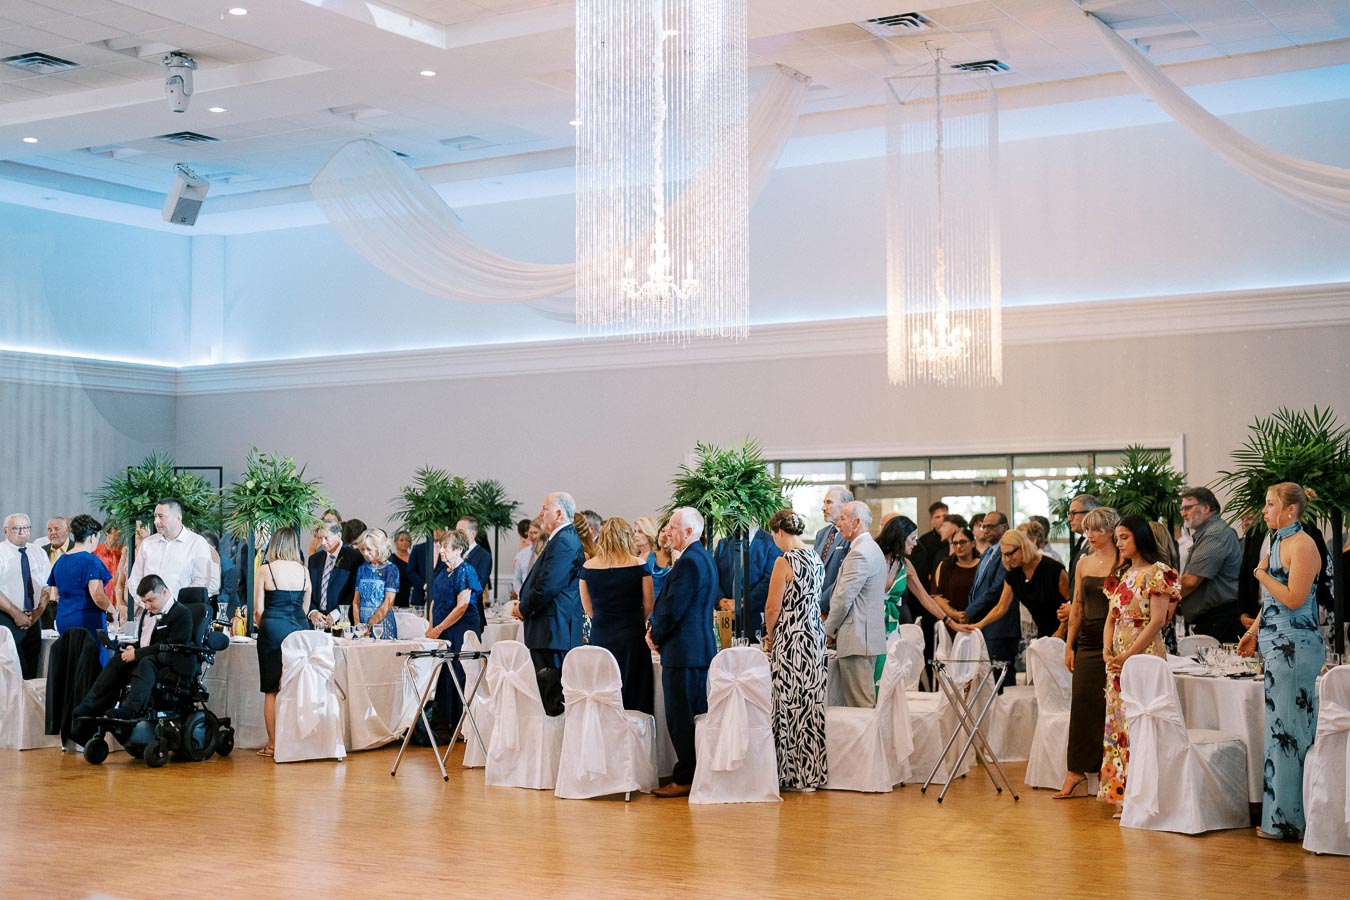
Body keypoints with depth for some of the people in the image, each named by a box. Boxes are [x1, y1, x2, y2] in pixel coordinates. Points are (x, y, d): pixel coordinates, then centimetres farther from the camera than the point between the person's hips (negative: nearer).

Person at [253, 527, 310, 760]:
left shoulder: (265, 570, -4)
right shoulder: (303, 571, 4)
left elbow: (258, 609, -2)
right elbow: (305, 609, 9)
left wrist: (260, 626, 17)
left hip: (273, 629, -3)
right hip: (299, 631, 3)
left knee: (272, 690, 4)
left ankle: (273, 744, 5)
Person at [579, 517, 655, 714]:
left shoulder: (588, 567, -1)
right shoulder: (639, 565, -7)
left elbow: (588, 608, 6)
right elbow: (649, 605, 1)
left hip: (600, 636, 2)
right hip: (632, 636, -2)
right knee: (633, 692, 3)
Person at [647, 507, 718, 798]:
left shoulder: (689, 562, -17)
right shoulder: (704, 558, 16)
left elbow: (673, 607, -20)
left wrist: (655, 636, -5)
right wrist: (656, 628, 8)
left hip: (682, 651, -11)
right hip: (701, 647, 11)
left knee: (680, 719, -4)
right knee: (698, 716, 13)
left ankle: (684, 780, 0)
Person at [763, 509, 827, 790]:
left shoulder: (785, 561, -14)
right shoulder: (816, 559, 10)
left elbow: (773, 608, -12)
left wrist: (770, 637, 6)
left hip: (792, 640, -8)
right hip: (816, 637, 8)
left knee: (792, 705, 0)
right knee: (811, 703, 11)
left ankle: (796, 775, 5)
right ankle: (813, 772, 16)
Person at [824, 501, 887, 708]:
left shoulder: (860, 553, -16)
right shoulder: (872, 549, 17)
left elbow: (843, 598, -18)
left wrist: (828, 630, -5)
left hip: (856, 638, -11)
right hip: (868, 635, 11)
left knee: (859, 702, -8)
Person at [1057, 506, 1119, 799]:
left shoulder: (1123, 563, -5)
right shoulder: (1083, 563, 12)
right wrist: (1069, 645, 12)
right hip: (1088, 641, 5)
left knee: (1111, 706, -1)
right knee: (1082, 703, 2)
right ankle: (1077, 769, 5)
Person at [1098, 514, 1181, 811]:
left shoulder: (1156, 573, -7)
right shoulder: (1121, 575, 17)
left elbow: (1157, 621, -15)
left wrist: (1128, 655, -17)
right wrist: (1107, 651, -1)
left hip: (1144, 655, -8)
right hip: (1117, 658, 8)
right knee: (1117, 723, 7)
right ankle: (1121, 793, 12)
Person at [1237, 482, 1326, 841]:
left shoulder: (1302, 545, -13)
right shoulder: (1278, 542, 16)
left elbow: (1294, 599, -20)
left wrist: (1263, 573, -9)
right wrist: (1254, 631, 16)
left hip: (1295, 646, -10)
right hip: (1277, 645, 10)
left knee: (1287, 729, -4)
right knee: (1281, 727, 11)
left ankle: (1286, 819, 2)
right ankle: (1281, 815, 17)